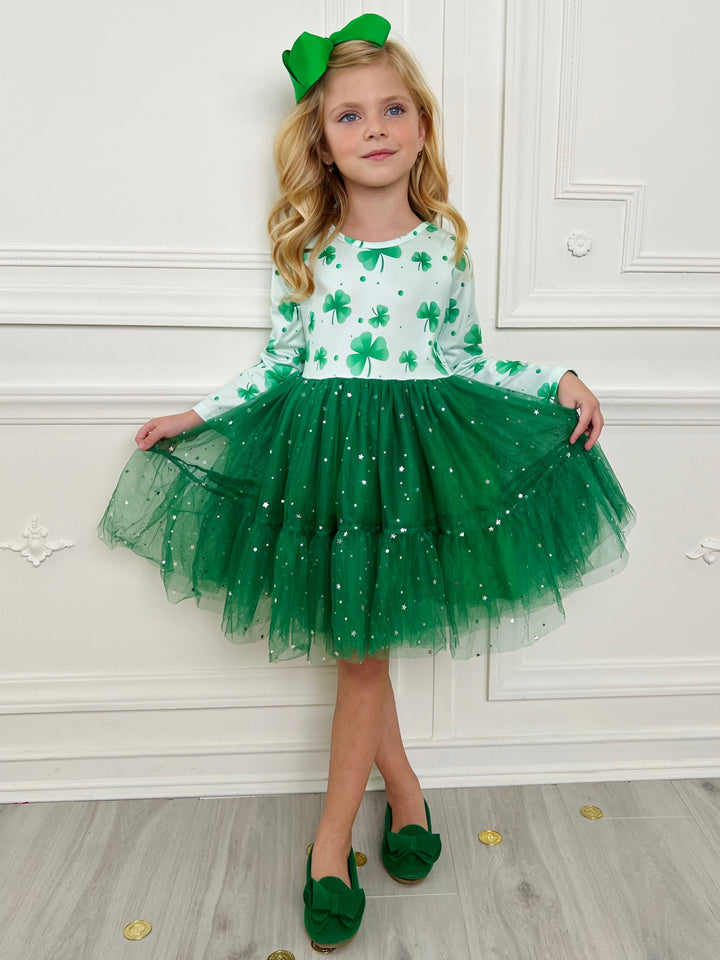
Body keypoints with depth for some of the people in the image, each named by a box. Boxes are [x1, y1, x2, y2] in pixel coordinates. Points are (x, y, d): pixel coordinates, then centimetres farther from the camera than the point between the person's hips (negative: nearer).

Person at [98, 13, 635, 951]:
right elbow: (277, 363, 9)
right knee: (355, 645, 9)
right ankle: (405, 789, 35)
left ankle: (330, 843, 21)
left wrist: (558, 382, 0)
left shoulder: (444, 244, 4)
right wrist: (196, 416, 4)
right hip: (319, 450, 2)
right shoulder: (303, 251, 4)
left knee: (361, 650, 2)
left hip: (411, 448, -1)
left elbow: (467, 360, 9)